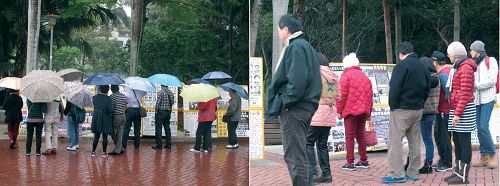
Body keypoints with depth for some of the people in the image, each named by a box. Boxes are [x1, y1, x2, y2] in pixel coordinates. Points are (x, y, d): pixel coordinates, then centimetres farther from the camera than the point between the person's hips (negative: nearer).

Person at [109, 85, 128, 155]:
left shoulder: (112, 96, -13)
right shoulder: (124, 96, 5)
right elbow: (125, 106, 9)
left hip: (116, 116, -6)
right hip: (123, 116, 6)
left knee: (113, 134, 6)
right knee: (120, 134, 9)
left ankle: (120, 149, 7)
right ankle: (118, 149, 10)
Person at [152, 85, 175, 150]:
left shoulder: (161, 92, -13)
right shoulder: (171, 93, 5)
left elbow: (158, 103, -14)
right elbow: (172, 103, 8)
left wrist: (156, 111, -4)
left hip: (161, 111, -6)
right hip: (168, 112, 6)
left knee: (158, 128, -1)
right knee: (167, 128, 11)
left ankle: (159, 145, -2)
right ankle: (168, 144, 12)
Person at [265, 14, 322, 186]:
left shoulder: (295, 47, -13)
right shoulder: (306, 47, 18)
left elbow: (297, 80, -24)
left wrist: (283, 103, -16)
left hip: (294, 108, -10)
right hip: (304, 106, 10)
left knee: (294, 156, -6)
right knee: (299, 154, 18)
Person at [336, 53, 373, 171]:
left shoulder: (346, 76, -5)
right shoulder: (364, 76, 16)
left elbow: (342, 95, -11)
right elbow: (370, 95, 16)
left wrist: (339, 111, -5)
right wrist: (368, 111, 21)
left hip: (350, 111, -6)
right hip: (363, 111, 6)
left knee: (350, 136, -3)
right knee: (360, 135, 16)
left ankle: (350, 163, -5)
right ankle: (364, 160, 19)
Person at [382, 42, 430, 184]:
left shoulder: (402, 65, -13)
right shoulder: (423, 67, 11)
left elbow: (395, 89, -16)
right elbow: (427, 88, 14)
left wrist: (392, 106, -7)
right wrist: (420, 103, 16)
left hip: (401, 110, -8)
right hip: (418, 110, 8)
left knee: (395, 141, -5)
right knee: (415, 142, 12)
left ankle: (397, 174, -8)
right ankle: (413, 173, 17)